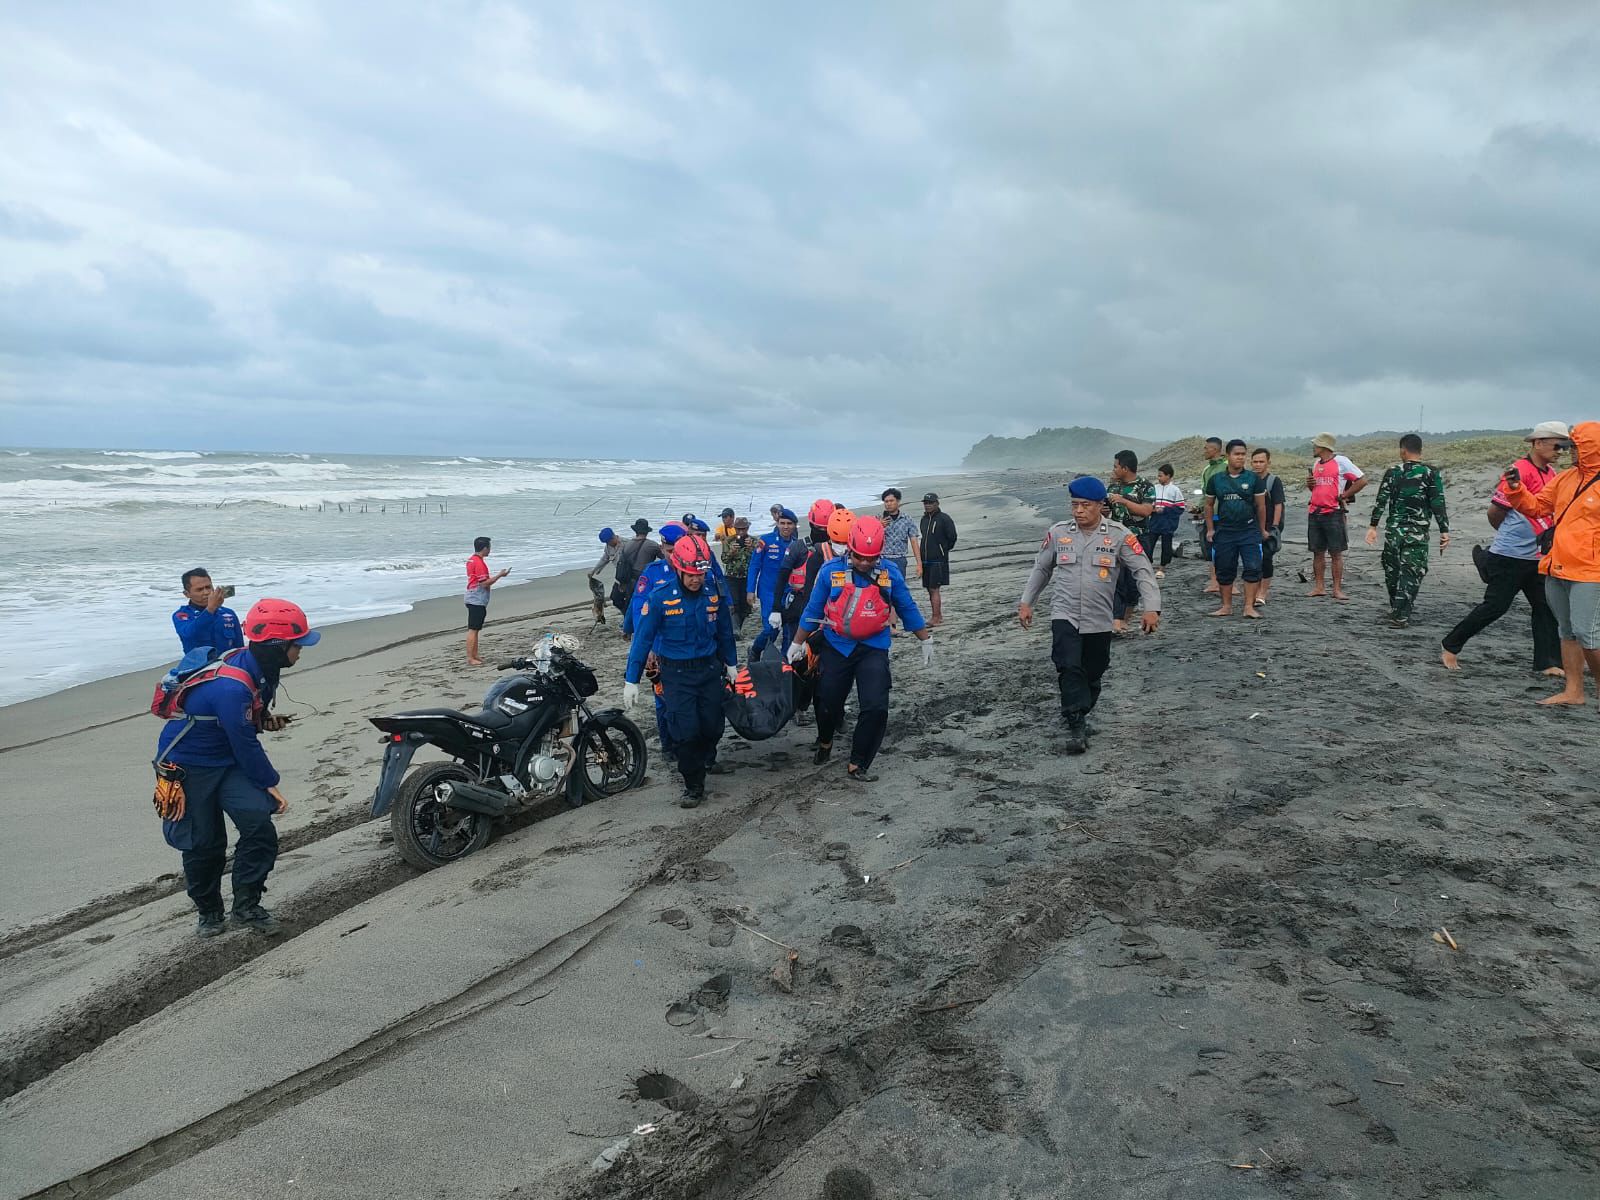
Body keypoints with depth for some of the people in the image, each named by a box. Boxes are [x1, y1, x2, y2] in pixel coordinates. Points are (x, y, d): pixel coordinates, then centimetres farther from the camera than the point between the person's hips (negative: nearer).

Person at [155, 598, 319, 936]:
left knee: (260, 823, -11)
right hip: (189, 766, -7)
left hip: (228, 760, 7)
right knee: (204, 842, 2)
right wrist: (270, 783, -11)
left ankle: (246, 907, 1)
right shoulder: (231, 687, -33)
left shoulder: (260, 670, -5)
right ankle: (208, 910, 28)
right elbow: (245, 744, -24)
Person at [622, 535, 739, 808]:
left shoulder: (714, 591, -6)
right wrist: (631, 681, -9)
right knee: (686, 732, -8)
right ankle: (694, 785, 10)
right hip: (676, 674, -3)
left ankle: (701, 762, 38)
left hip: (709, 669, 3)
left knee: (712, 727, 7)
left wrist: (731, 664, 18)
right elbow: (643, 639, -9)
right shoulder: (660, 596, -15)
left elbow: (724, 630, 10)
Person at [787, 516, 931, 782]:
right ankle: (825, 743, 43)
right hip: (836, 647, 0)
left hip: (873, 648, 0)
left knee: (875, 708, -11)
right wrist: (796, 644, 6)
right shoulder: (830, 571, -9)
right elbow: (813, 610, 1)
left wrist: (926, 641, 8)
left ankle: (857, 765, 3)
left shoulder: (890, 573, -7)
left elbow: (907, 608, 5)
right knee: (828, 703, 11)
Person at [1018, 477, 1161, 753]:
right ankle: (1076, 726, -12)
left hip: (1099, 621, 1)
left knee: (1093, 675, 12)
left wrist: (1151, 608, -19)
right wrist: (1026, 602, 12)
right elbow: (1041, 568, 13)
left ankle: (1080, 718, 35)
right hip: (1064, 615, -1)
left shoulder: (1118, 535, -6)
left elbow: (1143, 570, -7)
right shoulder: (1057, 532, 0)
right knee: (1069, 668, -19)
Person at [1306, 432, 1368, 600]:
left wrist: (1344, 495, -8)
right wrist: (1309, 483, 4)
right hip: (1314, 512, 6)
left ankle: (1337, 589, 1)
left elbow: (1362, 480, -7)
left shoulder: (1341, 461, -6)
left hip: (1333, 513, -6)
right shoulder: (1316, 463, 14)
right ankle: (1319, 587, 14)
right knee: (1317, 552, 8)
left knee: (1336, 553, -2)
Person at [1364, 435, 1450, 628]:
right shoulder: (1431, 473, -2)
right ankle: (1401, 616, -5)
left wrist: (1373, 527, 1)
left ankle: (1396, 610, 24)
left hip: (1393, 530, 2)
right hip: (1418, 532, -2)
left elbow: (1381, 501, -1)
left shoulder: (1392, 472, 2)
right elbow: (1438, 504, -6)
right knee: (1411, 572, 1)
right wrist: (1444, 530, -3)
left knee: (1392, 570, 15)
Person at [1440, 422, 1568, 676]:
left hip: (1537, 557, 8)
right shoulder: (1520, 471, -15)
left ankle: (1547, 662, 10)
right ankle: (1450, 646, 8)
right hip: (1509, 556, -8)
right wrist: (1512, 536, 6)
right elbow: (1495, 512, -10)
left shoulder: (1552, 474, 10)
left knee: (1546, 607, 5)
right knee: (1494, 607, -4)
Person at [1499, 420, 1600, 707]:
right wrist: (1516, 489, 1)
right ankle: (1573, 691, 20)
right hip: (1556, 570, 7)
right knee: (1567, 632, 12)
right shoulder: (1566, 478, 12)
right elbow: (1536, 506, 17)